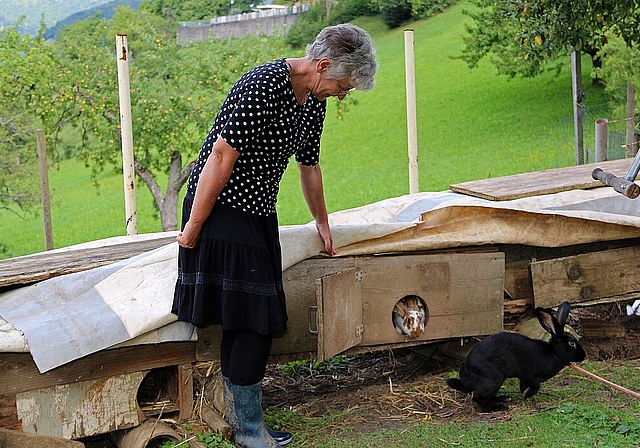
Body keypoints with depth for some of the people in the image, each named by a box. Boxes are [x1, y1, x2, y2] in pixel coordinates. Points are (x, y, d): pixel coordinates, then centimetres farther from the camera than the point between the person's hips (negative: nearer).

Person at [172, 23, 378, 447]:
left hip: (258, 213, 9)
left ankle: (236, 408, 23)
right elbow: (221, 156, -23)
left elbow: (310, 165, 22)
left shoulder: (314, 103, 7)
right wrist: (193, 227, -19)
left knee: (246, 319, 11)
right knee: (252, 320, -8)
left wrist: (322, 223, 34)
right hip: (221, 207, -9)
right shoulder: (262, 87, -23)